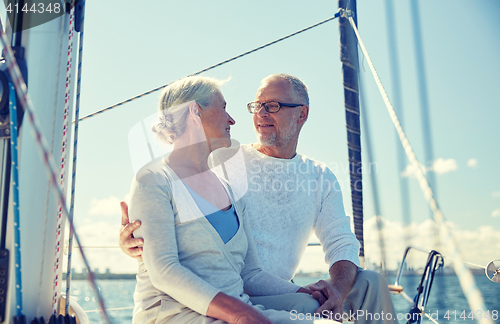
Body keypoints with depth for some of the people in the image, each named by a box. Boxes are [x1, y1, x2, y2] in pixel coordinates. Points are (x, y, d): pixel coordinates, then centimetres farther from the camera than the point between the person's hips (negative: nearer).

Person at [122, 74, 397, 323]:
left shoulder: (321, 178, 9)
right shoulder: (225, 160, -2)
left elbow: (341, 243, 3)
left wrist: (338, 288, -19)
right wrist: (131, 235, -29)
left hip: (279, 293, 4)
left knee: (370, 282, -12)